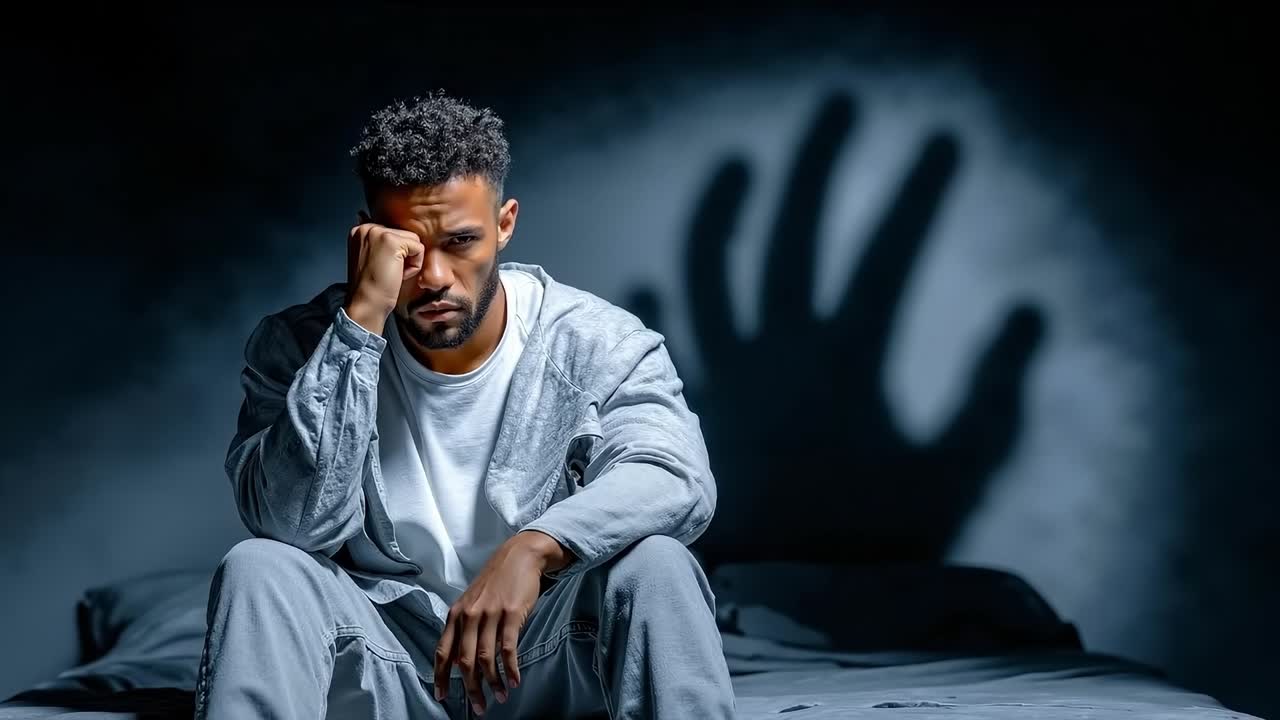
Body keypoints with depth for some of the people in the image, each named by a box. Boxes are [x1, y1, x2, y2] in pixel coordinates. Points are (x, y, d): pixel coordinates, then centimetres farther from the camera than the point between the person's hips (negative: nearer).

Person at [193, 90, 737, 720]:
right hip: (381, 668, 1)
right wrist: (362, 318, -28)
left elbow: (678, 480, -25)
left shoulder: (598, 345, -8)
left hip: (549, 661, 0)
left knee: (655, 567, -29)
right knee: (257, 570, -26)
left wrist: (535, 546, -44)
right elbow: (294, 521, -23)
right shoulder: (298, 346, -8)